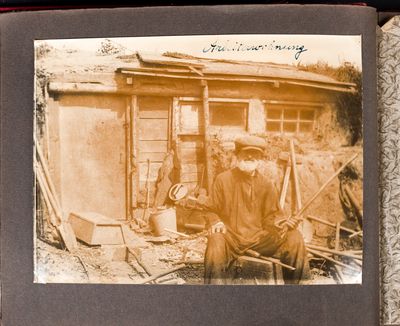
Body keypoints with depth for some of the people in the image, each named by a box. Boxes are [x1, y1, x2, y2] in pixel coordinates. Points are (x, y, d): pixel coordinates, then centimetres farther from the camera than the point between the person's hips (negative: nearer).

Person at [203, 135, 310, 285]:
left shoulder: (266, 185, 7)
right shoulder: (223, 179, 0)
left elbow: (271, 216, 9)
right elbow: (211, 210, 5)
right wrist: (215, 222, -17)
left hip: (259, 237, 3)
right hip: (231, 236, -3)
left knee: (294, 238, -14)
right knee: (216, 242, -37)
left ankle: (293, 281, 4)